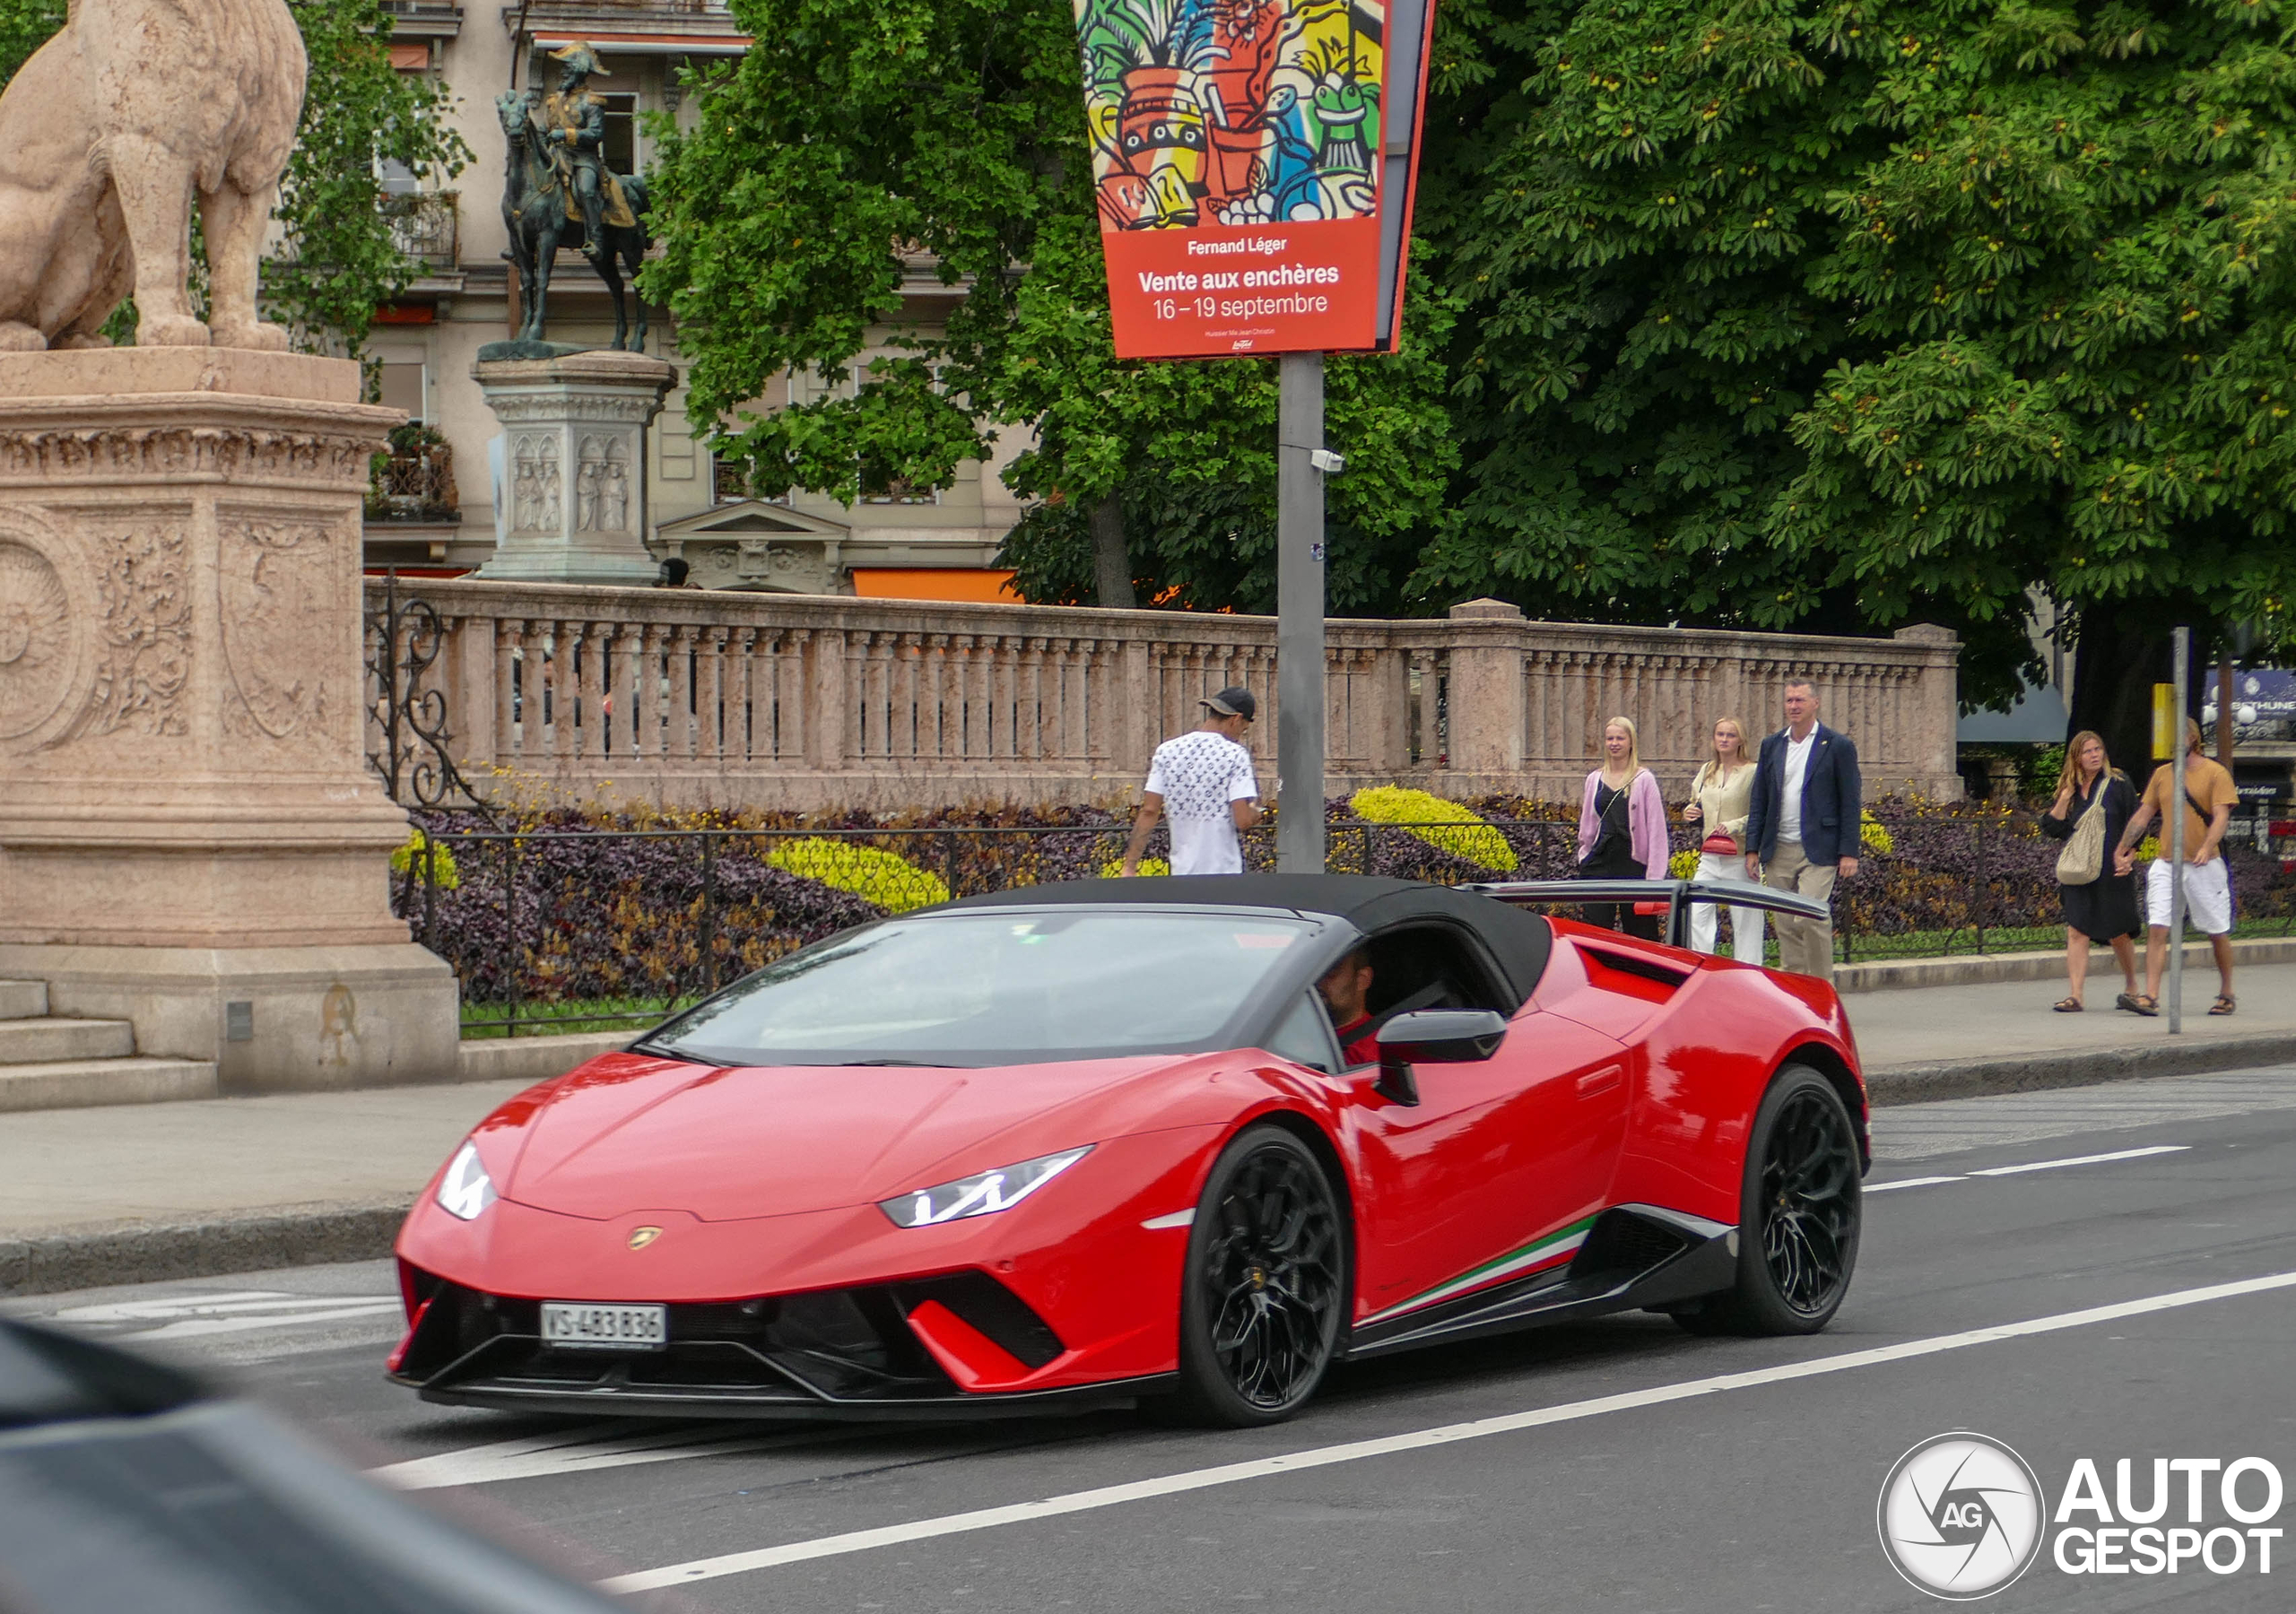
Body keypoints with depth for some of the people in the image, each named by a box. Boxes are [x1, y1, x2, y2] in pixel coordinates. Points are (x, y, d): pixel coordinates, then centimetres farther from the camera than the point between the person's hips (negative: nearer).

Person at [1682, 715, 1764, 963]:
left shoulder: (1752, 773, -6)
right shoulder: (1706, 771, 13)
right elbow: (1696, 801, 28)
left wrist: (1734, 826, -19)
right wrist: (1689, 812, 6)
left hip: (1740, 856, -5)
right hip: (1710, 856, 5)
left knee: (1744, 919, 0)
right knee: (1698, 914, -5)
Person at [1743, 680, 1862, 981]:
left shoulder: (1838, 746, 0)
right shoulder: (1771, 746, 13)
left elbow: (1851, 804, -2)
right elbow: (1758, 801, 14)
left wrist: (1849, 853, -8)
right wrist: (1753, 848, 7)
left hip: (1818, 851, -5)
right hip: (1779, 851, 5)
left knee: (1811, 919, -15)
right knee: (1786, 924, 5)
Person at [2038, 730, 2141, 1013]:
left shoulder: (2118, 783, 0)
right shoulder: (2069, 788, 10)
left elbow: (2134, 823, -1)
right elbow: (2051, 828, 5)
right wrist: (2065, 798, -6)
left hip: (2113, 873, -3)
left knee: (2119, 935, 5)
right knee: (2077, 932, -7)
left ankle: (2131, 989, 25)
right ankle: (2074, 996, -10)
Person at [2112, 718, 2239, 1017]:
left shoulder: (2215, 773, -3)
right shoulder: (2162, 774, 11)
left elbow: (2221, 816, -12)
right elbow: (2143, 815, 15)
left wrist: (2207, 847, -29)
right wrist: (2121, 850, 10)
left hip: (2204, 866, -3)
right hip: (2166, 863, 3)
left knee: (2218, 933, 7)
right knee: (2157, 930, -10)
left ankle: (2227, 994, 24)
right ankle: (2151, 997, -15)